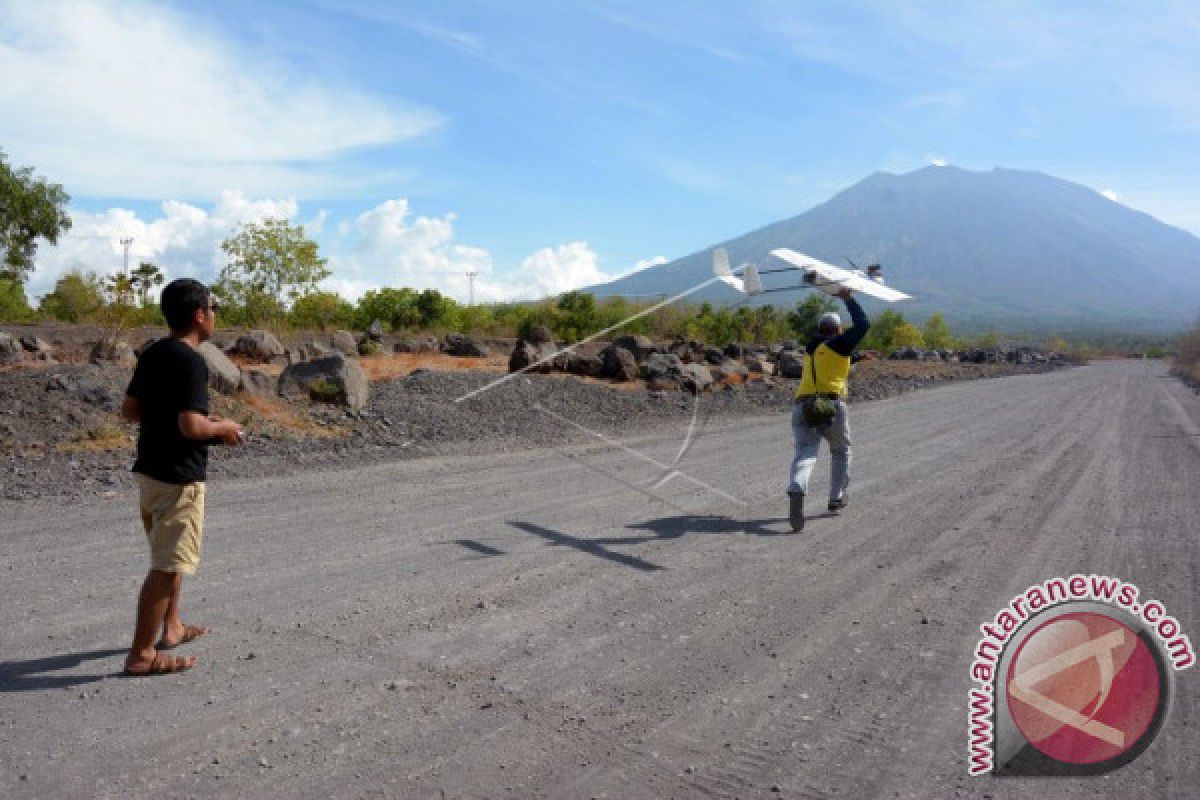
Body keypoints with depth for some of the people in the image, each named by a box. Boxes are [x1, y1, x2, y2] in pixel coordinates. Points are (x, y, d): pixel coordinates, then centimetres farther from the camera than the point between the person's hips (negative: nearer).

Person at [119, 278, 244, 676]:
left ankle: (171, 627, 37)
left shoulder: (152, 354, 7)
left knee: (167, 557, 24)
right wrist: (222, 427, -8)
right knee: (168, 566, -2)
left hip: (149, 470, 10)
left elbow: (129, 409, 13)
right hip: (179, 477, -10)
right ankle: (142, 654, 4)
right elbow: (190, 426, -27)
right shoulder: (190, 361, -20)